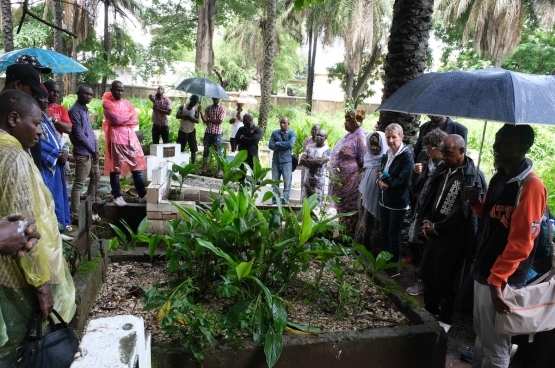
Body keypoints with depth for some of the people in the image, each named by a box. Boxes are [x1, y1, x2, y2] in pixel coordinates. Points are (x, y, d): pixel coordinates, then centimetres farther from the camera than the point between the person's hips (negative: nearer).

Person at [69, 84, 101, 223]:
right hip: (83, 152, -10)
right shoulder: (75, 111, -13)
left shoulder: (85, 110, 15)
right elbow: (79, 135, -18)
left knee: (95, 177, 22)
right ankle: (75, 216, -7)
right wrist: (93, 150, -12)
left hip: (92, 152, 10)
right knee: (79, 184, -9)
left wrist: (96, 149, 6)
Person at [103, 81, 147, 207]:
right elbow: (116, 119, -14)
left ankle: (142, 195, 9)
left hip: (130, 137, 5)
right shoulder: (107, 103, -1)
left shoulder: (127, 103, 16)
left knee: (137, 167, 4)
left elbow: (135, 121, 5)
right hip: (116, 138, -5)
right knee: (115, 169, 0)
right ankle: (117, 196, 9)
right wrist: (129, 116, 0)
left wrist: (122, 120, -7)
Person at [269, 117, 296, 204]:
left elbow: (291, 144, -18)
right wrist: (284, 145, -13)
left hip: (287, 161, -2)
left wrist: (278, 144, -10)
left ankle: (285, 203, 5)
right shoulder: (275, 133, 6)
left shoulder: (292, 133, -1)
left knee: (287, 183, -2)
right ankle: (275, 202, 14)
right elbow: (270, 145, -4)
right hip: (276, 161, 3)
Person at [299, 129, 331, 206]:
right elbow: (301, 160, 0)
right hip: (306, 179, 4)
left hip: (319, 181, -4)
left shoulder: (327, 150, -4)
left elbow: (320, 162, -18)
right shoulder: (309, 147, 11)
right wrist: (315, 163, -11)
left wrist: (307, 160, -4)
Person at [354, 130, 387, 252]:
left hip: (379, 199, -7)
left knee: (376, 226, 4)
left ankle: (375, 251, 17)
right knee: (365, 224, 16)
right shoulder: (368, 157, 6)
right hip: (367, 197, 7)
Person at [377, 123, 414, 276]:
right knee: (384, 232, 17)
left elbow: (403, 180, -22)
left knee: (394, 235, 4)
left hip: (398, 202, -7)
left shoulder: (407, 155, -16)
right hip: (384, 199, 7)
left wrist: (384, 178, -13)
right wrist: (381, 181, -13)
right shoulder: (386, 154, 7)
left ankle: (394, 267, 20)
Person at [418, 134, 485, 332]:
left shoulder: (473, 178, -16)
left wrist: (436, 228, -13)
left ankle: (445, 319, 28)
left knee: (447, 281, 8)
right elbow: (430, 197, 12)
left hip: (454, 237, -7)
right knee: (428, 275, 16)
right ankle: (430, 312, 36)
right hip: (434, 232, 7)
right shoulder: (442, 169, 5)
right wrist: (426, 220, -3)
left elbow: (464, 213, -18)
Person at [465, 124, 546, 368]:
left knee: (495, 343, 7)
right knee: (481, 334, 22)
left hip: (502, 280, -8)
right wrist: (476, 203, -1)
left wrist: (497, 280, -21)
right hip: (484, 271, 8)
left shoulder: (531, 186, -19)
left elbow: (521, 242, -22)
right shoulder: (499, 178, 7)